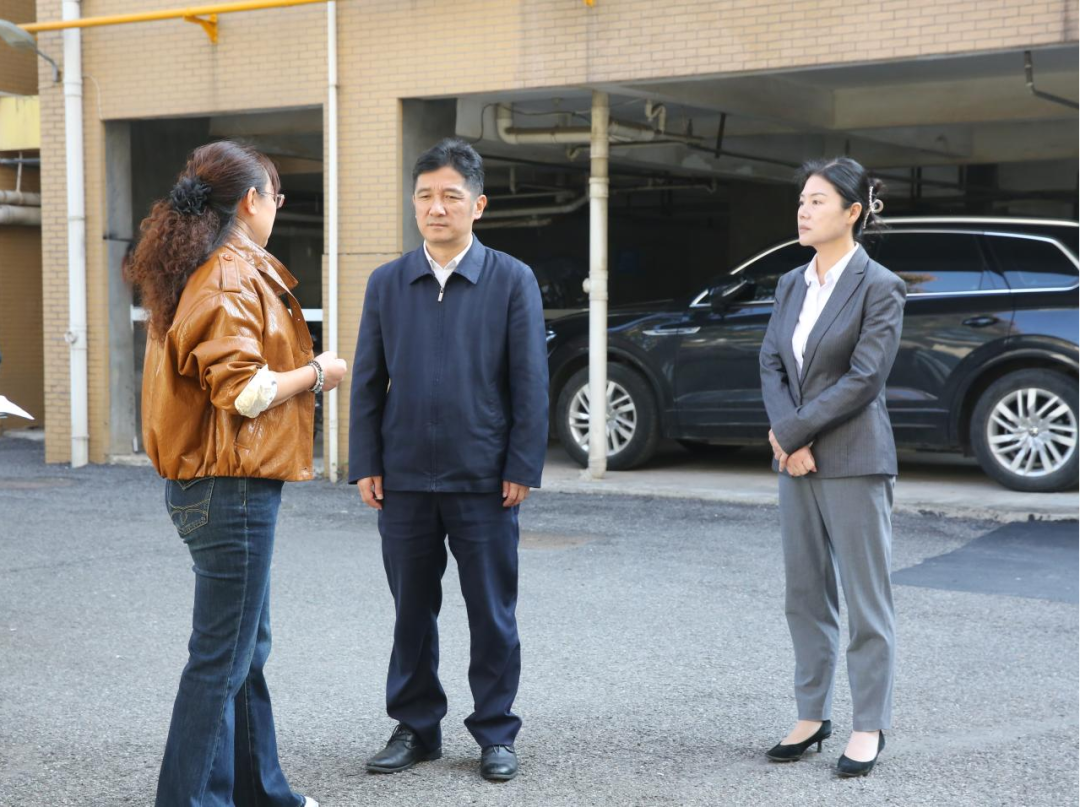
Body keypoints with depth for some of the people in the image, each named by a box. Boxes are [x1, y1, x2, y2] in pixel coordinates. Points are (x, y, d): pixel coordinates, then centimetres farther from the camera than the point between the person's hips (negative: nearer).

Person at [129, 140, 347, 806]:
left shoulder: (198, 274, 15)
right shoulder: (233, 278, -15)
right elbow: (242, 392, -21)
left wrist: (300, 375, 16)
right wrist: (316, 374, -7)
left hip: (207, 488, 11)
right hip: (233, 488, -11)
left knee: (248, 648, 18)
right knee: (222, 657, -3)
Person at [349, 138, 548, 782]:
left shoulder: (512, 281, -2)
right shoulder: (387, 283, 6)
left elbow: (530, 383, -3)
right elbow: (368, 383, 7)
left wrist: (522, 468, -7)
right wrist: (365, 466, 1)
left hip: (483, 481, -2)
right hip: (404, 481, 3)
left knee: (492, 613, 6)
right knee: (412, 610, 11)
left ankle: (496, 732, 19)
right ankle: (416, 728, 24)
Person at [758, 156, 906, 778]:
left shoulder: (880, 287, -9)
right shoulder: (792, 284, 11)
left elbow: (863, 379, -15)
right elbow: (772, 364, 6)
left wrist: (791, 432, -13)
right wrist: (790, 441, -9)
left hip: (854, 462, -7)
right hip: (798, 460, 7)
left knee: (866, 599, 1)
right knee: (806, 594, 12)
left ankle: (869, 727, 10)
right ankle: (813, 716, 22)